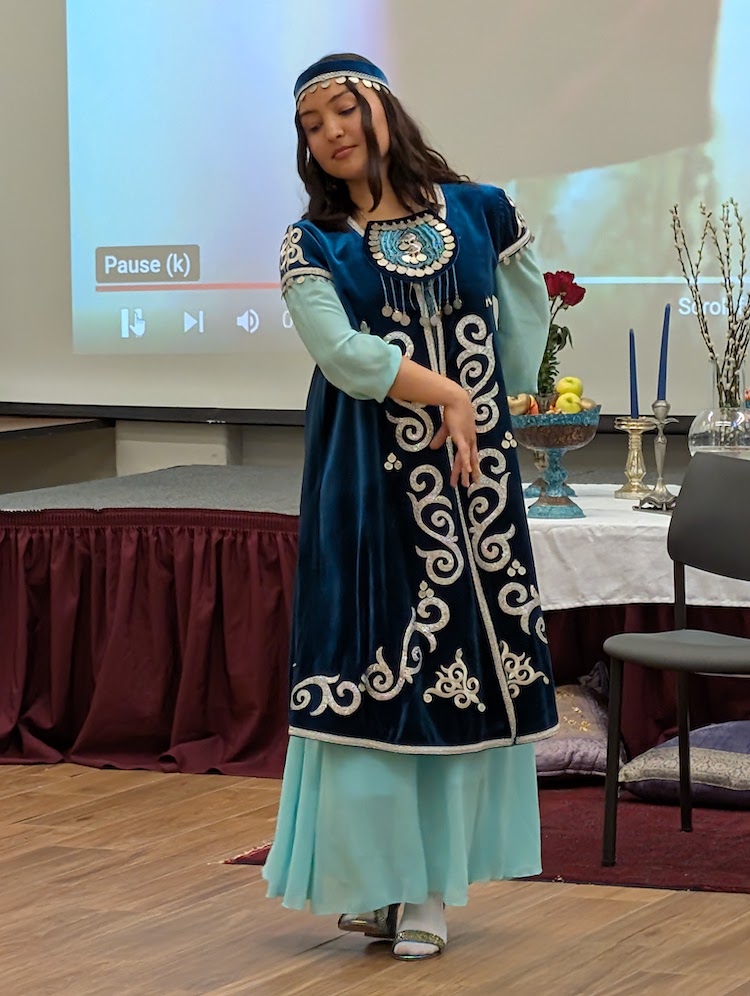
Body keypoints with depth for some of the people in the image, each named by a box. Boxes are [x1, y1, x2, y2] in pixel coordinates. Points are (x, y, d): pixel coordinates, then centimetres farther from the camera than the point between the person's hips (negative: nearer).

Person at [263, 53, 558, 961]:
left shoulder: (478, 213, 8)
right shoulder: (312, 247, 3)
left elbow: (519, 360, 15)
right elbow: (343, 353, -13)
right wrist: (446, 394, -15)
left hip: (473, 478, 2)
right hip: (371, 487, -2)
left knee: (466, 667, 1)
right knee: (374, 672, -3)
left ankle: (430, 888, 8)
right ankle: (373, 878, 8)